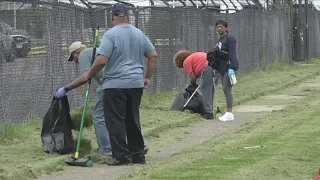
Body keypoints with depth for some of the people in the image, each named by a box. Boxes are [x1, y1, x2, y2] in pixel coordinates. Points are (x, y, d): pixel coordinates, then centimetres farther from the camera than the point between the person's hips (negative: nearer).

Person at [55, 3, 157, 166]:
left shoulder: (111, 34, -10)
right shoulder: (139, 34, 9)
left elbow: (101, 61, -17)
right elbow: (153, 56, 11)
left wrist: (88, 75, -1)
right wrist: (147, 77, 17)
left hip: (115, 85, -6)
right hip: (136, 84, 6)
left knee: (115, 121, 0)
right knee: (133, 120, 14)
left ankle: (121, 156, -2)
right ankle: (138, 155, 15)